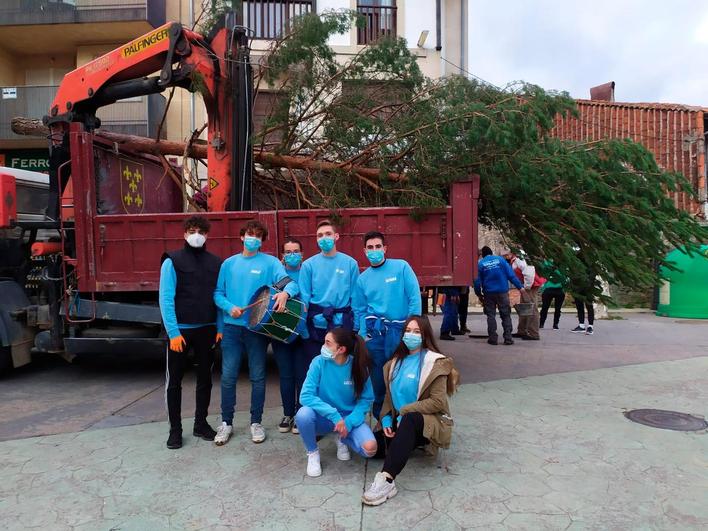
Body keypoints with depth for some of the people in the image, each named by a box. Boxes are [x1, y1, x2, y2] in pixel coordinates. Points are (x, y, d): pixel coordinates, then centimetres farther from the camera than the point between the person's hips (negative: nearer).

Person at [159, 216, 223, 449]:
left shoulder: (216, 263, 5)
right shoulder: (172, 261, -4)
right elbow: (166, 299, -9)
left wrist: (220, 328, -1)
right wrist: (173, 332, -15)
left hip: (207, 329, 3)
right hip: (180, 330, -3)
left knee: (205, 378, 12)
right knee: (174, 380, 5)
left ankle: (201, 423, 27)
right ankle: (175, 429, 19)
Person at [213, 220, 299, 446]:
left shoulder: (270, 262, 0)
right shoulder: (229, 263, 10)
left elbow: (290, 283, -12)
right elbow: (218, 293, 9)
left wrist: (285, 292, -34)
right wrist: (229, 307, -9)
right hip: (232, 326, 2)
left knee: (257, 376, 7)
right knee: (228, 376, 5)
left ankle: (256, 422, 22)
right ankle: (226, 423, 21)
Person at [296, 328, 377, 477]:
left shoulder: (358, 366, -15)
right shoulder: (319, 362, -17)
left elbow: (366, 399, -7)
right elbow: (306, 396, -22)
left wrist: (349, 422, -22)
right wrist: (334, 415, -29)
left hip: (348, 417, 0)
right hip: (324, 418, 0)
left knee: (369, 448, -25)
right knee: (303, 413, -33)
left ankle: (343, 439, 11)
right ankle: (312, 453, -2)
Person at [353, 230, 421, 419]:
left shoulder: (401, 267, -2)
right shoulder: (362, 278, 9)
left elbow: (415, 298, -6)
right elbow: (360, 311, 11)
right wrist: (364, 336, 1)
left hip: (401, 329, -3)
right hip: (375, 331, 3)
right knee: (378, 376, 8)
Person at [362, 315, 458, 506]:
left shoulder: (435, 363, -8)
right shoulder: (396, 361, 11)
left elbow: (438, 402, -15)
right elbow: (389, 395, 13)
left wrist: (404, 411, -19)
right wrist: (387, 419, -6)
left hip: (427, 422, -6)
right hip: (400, 422, 6)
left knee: (410, 419, -41)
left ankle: (386, 481, -46)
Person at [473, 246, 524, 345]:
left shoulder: (480, 263, 1)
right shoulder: (500, 259, 1)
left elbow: (477, 281, 0)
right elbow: (511, 274, -3)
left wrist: (479, 294, 11)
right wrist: (520, 286, 0)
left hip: (488, 293, 0)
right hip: (502, 292, 0)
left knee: (491, 315, 8)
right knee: (506, 315, 8)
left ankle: (493, 338, 7)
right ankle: (508, 338, 5)